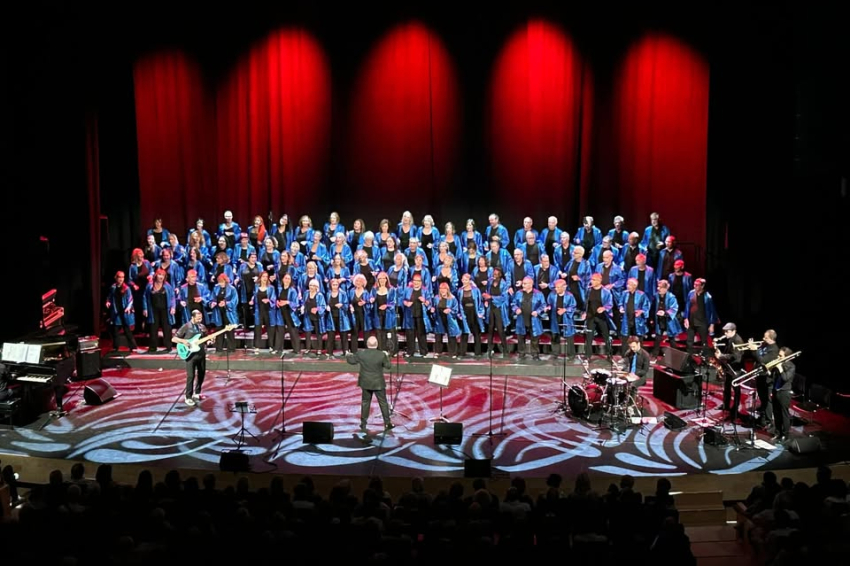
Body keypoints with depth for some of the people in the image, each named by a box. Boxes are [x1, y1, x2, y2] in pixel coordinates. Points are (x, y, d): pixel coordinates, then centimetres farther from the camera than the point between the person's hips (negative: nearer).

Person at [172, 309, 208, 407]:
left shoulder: (202, 327, 9)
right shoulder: (186, 327, -7)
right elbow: (173, 339, -6)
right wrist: (183, 341, -23)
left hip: (201, 354, 6)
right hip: (191, 354, -6)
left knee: (201, 374, 13)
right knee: (191, 376, -9)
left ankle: (197, 393, 29)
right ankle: (188, 397, -2)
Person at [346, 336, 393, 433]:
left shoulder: (360, 353, -12)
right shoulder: (382, 355, -17)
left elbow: (351, 361, 5)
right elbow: (388, 366, -5)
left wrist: (348, 356, 27)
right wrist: (387, 357, 11)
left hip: (365, 383, 2)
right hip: (378, 383, -2)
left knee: (365, 403, 14)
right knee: (383, 403, 10)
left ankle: (363, 424, 18)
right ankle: (387, 423, 16)